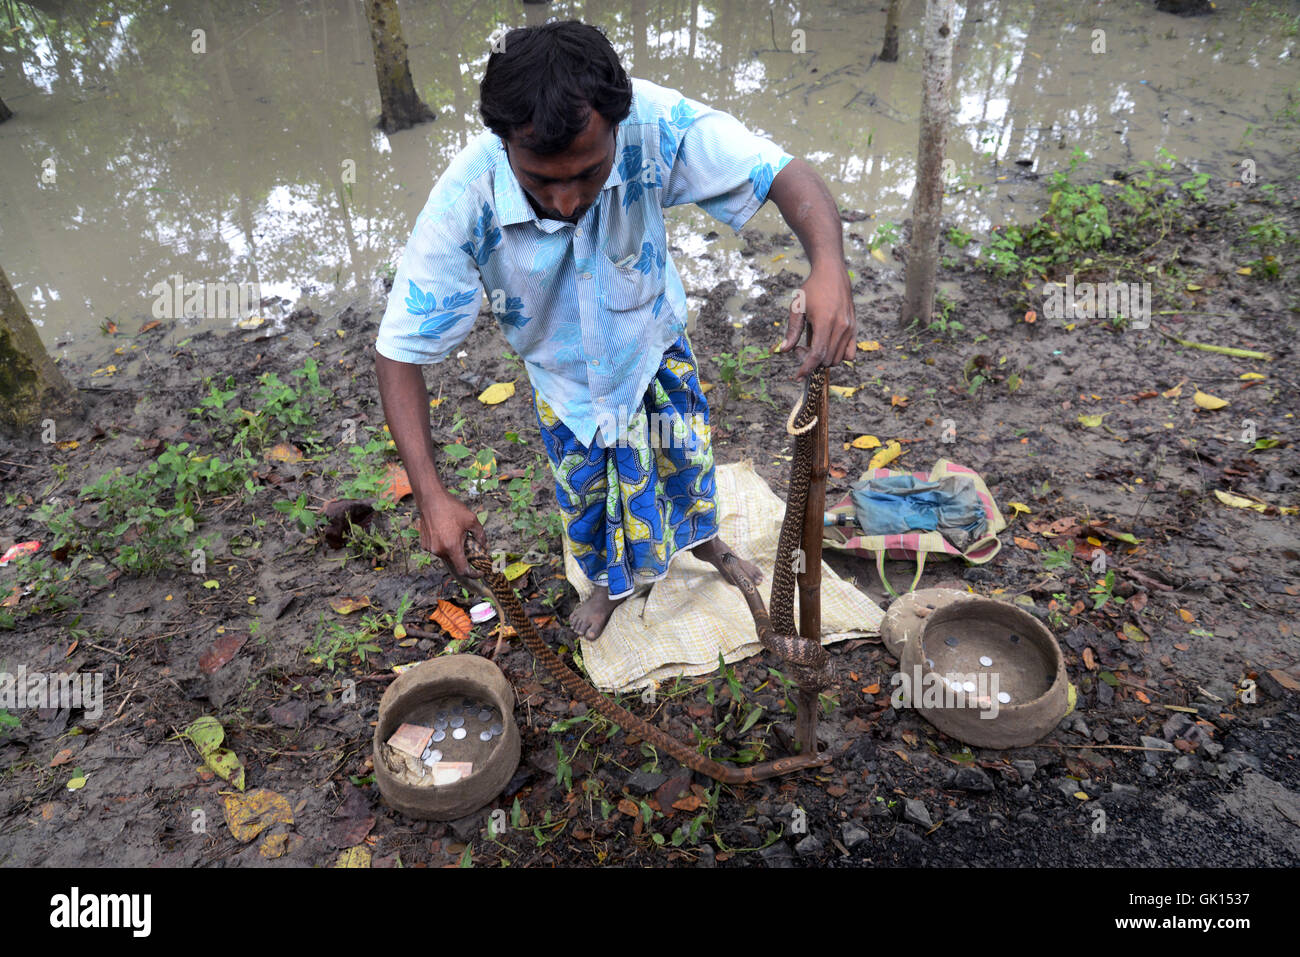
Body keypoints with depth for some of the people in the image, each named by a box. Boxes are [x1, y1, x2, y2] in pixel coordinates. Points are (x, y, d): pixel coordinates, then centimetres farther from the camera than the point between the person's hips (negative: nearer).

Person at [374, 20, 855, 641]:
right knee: (585, 494, 19)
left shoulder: (653, 124, -37)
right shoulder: (464, 205, -38)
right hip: (564, 376, 0)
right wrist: (430, 495, -41)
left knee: (686, 457, 22)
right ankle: (610, 582, 53)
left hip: (655, 345, 1)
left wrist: (828, 265, -56)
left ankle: (704, 541, 58)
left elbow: (781, 172, -33)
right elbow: (400, 351, -32)